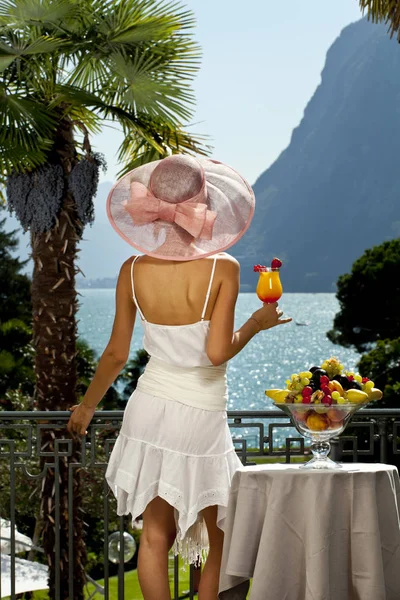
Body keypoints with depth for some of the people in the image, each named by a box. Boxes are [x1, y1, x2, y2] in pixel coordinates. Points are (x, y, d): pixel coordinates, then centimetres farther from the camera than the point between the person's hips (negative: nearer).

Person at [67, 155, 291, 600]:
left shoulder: (133, 271, -4)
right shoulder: (223, 268, -15)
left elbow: (116, 354, 1)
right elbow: (218, 352, -20)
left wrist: (86, 406, 16)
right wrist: (254, 326, -1)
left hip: (150, 407, 4)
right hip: (201, 416, -4)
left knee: (155, 536, 10)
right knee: (221, 541, 10)